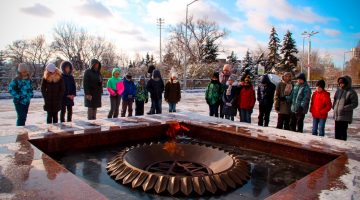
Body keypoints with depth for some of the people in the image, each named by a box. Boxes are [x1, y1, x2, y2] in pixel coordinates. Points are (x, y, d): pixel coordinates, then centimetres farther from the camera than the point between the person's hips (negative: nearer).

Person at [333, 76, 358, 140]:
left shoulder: (351, 92, -11)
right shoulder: (338, 90, 9)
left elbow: (355, 104, -12)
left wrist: (344, 108, -20)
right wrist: (334, 107, 7)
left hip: (345, 117, -6)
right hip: (337, 115, 7)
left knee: (343, 132, -4)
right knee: (337, 132, 15)